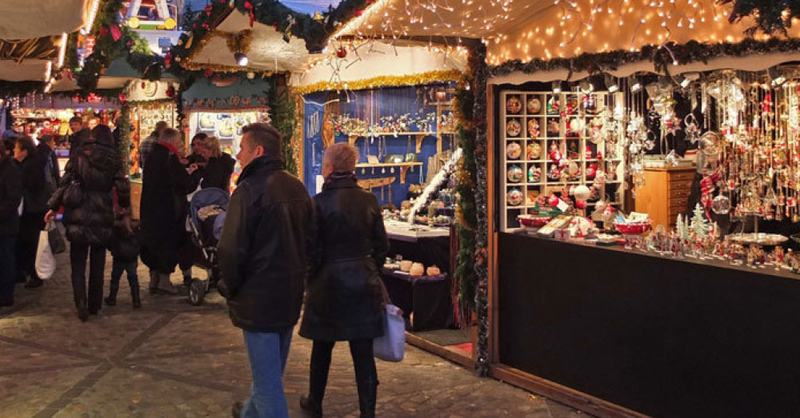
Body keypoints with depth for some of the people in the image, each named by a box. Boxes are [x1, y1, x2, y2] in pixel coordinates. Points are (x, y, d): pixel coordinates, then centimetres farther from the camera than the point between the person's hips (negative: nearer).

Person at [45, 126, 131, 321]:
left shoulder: (79, 156, -3)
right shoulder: (114, 159, -2)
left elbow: (64, 183, -5)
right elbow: (122, 186, -7)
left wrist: (53, 207, 4)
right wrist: (125, 206, 11)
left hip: (78, 219, -1)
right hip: (102, 220, 1)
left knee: (78, 265, 7)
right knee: (97, 265, 14)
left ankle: (81, 305, -3)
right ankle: (94, 305, 20)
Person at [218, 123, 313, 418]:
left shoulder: (249, 190, -18)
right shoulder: (297, 188, 6)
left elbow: (231, 250, -19)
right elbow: (308, 240, 13)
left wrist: (230, 287, -4)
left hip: (258, 299, -8)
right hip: (291, 294, 8)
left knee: (267, 377, 0)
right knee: (271, 368, 25)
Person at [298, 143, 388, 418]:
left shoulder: (319, 202, -12)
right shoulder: (369, 200, 0)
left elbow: (313, 250, -10)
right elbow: (382, 245, 5)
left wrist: (311, 279, 5)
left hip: (330, 282, -2)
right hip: (365, 283, 2)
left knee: (322, 347, 16)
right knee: (363, 352, 5)